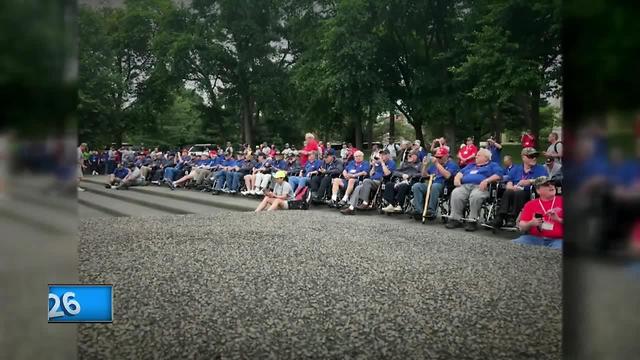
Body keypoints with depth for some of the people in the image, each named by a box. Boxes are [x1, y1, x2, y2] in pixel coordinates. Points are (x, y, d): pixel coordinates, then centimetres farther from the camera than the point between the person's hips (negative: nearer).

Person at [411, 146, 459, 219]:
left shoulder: (452, 164, 4)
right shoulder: (434, 164, 23)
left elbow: (447, 175, -16)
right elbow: (424, 175, 24)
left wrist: (437, 164, -14)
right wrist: (425, 165, 7)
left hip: (443, 187, -6)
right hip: (430, 186, 6)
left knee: (435, 186, -39)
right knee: (416, 186, -19)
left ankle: (431, 211, -36)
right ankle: (419, 210, -28)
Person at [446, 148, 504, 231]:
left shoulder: (492, 165, 19)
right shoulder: (471, 165, 38)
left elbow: (498, 174, 0)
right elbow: (461, 172, 30)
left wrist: (486, 181, -15)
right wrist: (457, 178, 5)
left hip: (480, 187, -5)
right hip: (465, 186, 5)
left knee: (475, 196, -39)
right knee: (455, 194, -28)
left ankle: (473, 221, -33)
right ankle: (455, 219, -27)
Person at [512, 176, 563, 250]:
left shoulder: (563, 201, 9)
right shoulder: (530, 204, 14)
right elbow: (522, 227, 10)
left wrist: (558, 219, -10)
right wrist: (531, 223, -11)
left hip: (557, 240, -2)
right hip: (533, 238, 2)